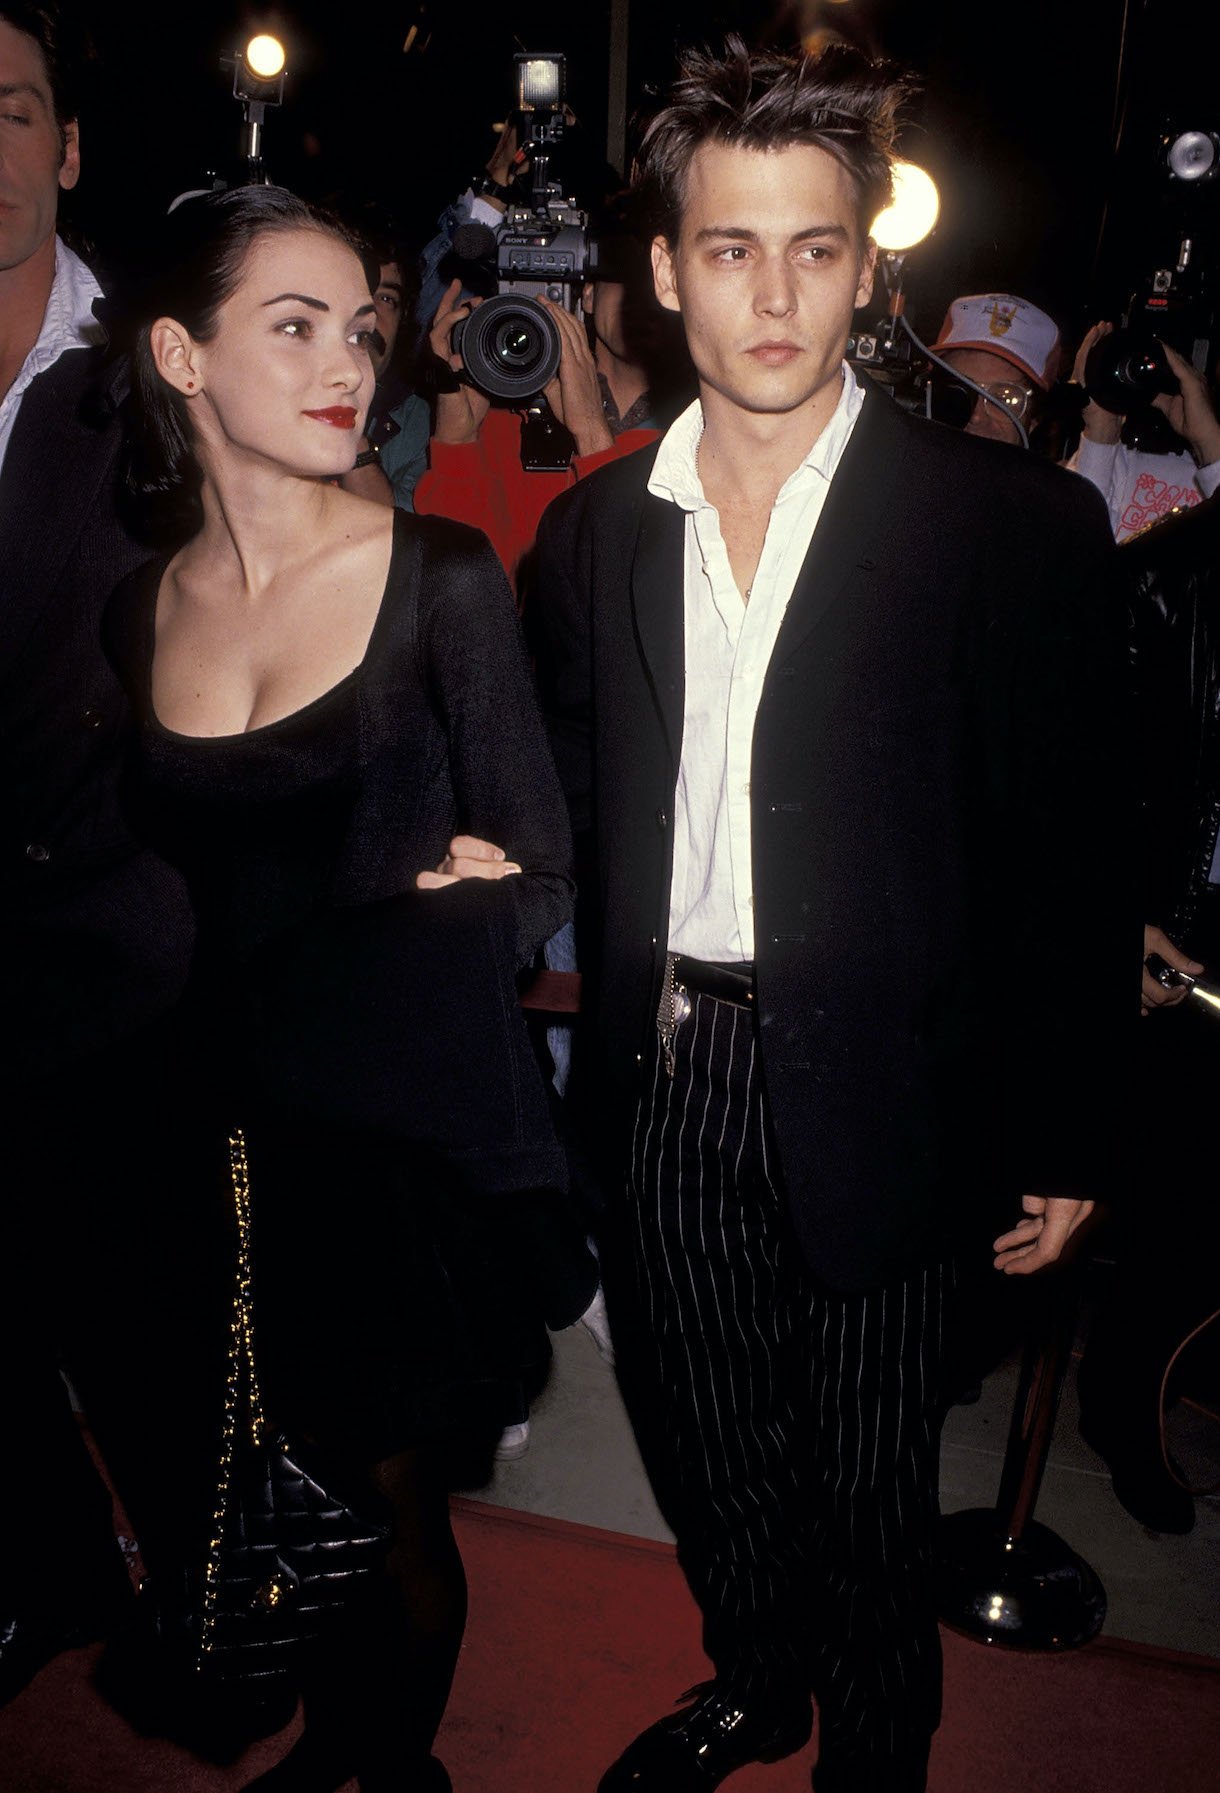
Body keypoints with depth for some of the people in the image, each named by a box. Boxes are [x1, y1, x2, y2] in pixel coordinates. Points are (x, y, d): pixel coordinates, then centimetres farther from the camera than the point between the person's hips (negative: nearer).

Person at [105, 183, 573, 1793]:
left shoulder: (444, 580, -8)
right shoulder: (136, 612, 4)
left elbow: (535, 888, -6)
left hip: (411, 1114, -3)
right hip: (231, 1122, 4)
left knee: (390, 1486, 10)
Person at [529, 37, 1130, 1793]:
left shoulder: (1016, 524, -9)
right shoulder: (594, 527, 4)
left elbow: (1072, 852, -7)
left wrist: (1058, 1132, -6)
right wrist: (618, 1022, 1)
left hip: (870, 1091, -3)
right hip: (664, 1075, 4)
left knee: (870, 1485, 14)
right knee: (708, 1446, 22)